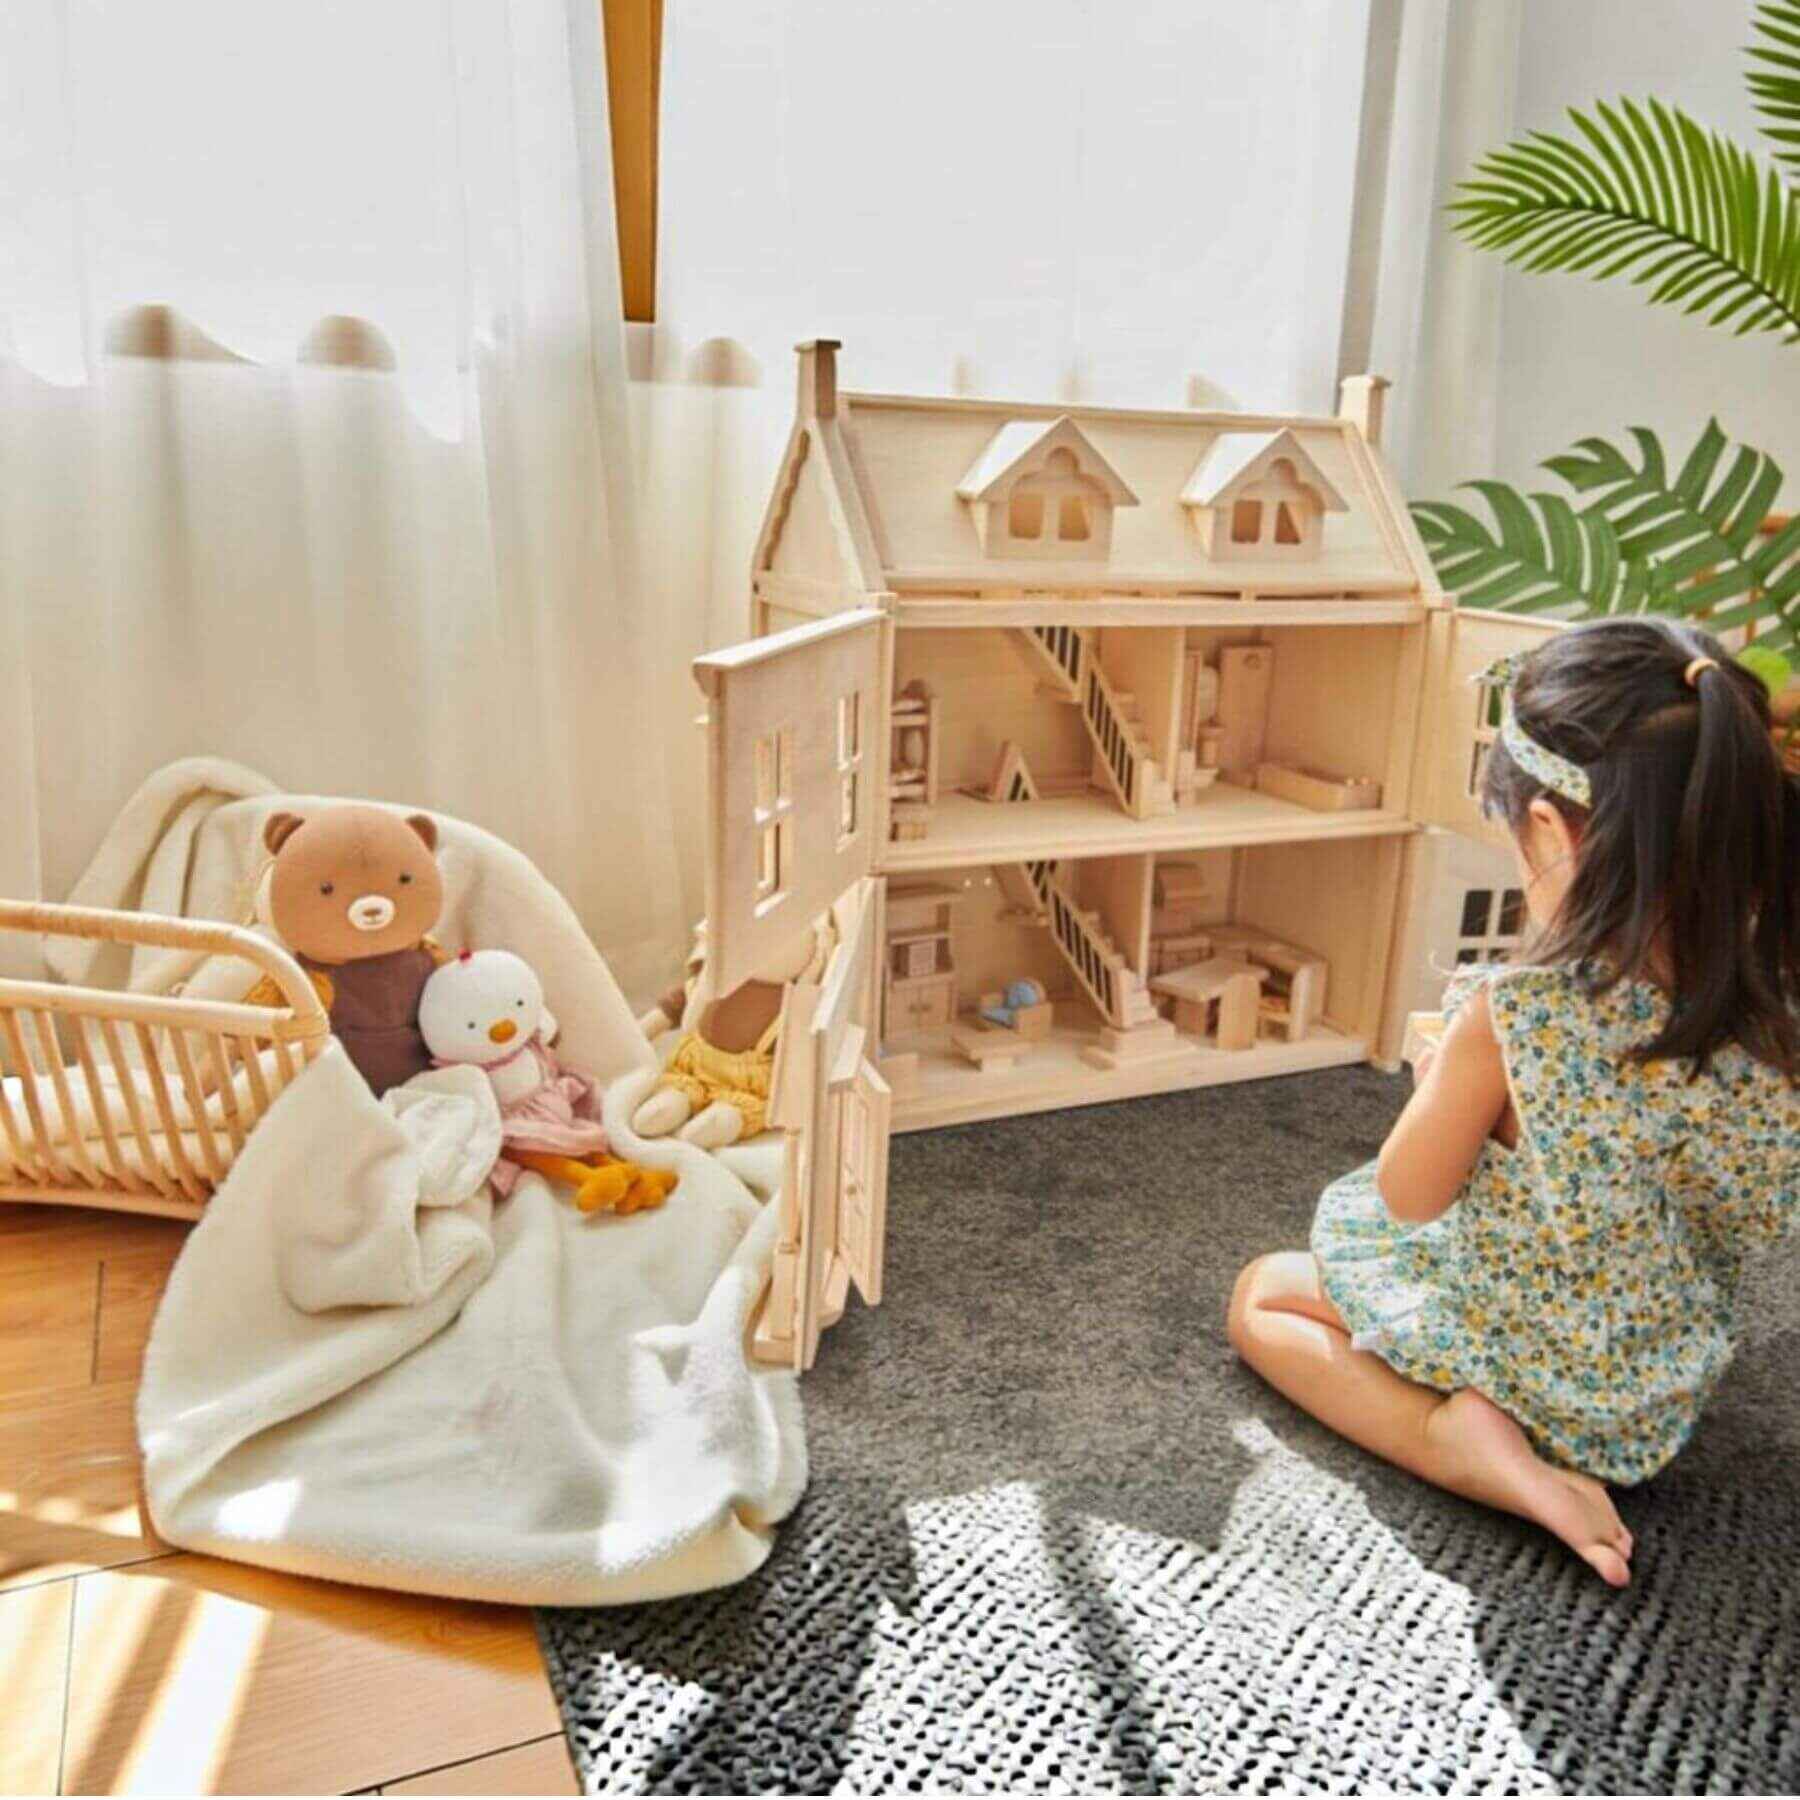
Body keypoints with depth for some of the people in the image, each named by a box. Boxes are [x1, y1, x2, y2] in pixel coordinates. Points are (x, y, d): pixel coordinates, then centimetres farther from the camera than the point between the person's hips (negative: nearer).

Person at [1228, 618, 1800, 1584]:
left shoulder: (1511, 1016, -32)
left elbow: (1407, 1195, -17)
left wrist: (1444, 1076, -1)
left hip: (1507, 1353, -8)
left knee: (1259, 1294, 12)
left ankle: (1468, 1445, -5)